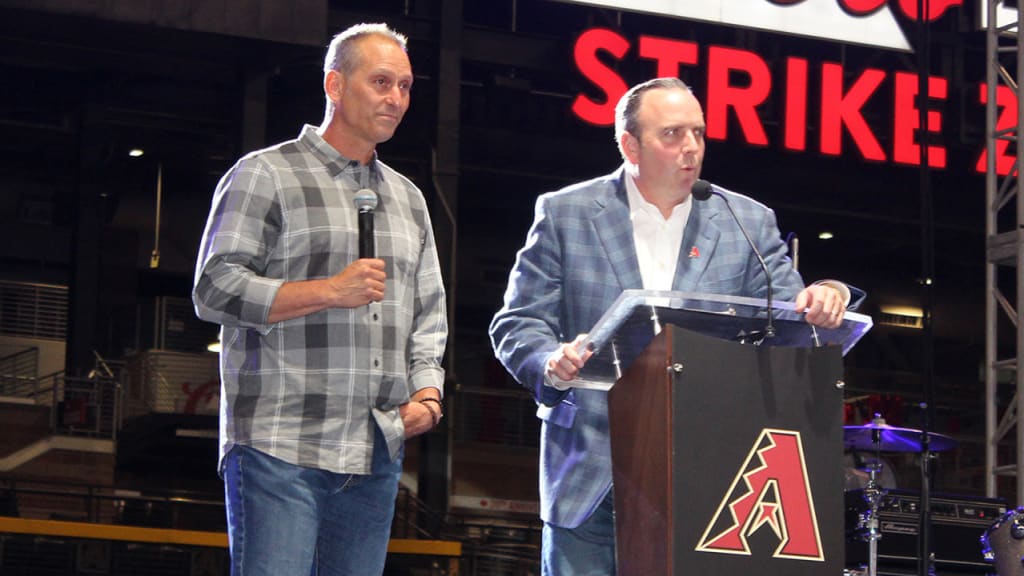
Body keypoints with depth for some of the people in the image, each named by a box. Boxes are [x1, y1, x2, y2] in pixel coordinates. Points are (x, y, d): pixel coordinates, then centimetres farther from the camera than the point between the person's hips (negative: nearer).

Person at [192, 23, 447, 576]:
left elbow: (429, 315, 23)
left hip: (376, 456, 6)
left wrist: (427, 391, 4)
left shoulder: (407, 198, 21)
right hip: (281, 449, -6)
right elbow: (214, 291, -7)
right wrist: (328, 292, -12)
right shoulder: (265, 175, 1)